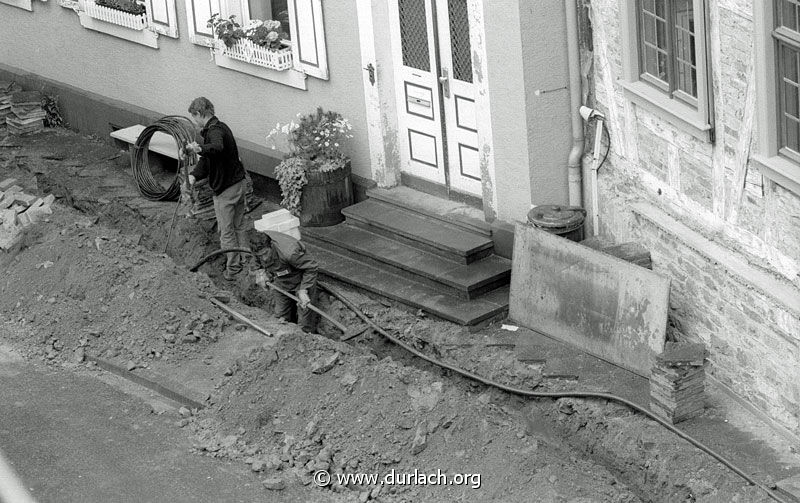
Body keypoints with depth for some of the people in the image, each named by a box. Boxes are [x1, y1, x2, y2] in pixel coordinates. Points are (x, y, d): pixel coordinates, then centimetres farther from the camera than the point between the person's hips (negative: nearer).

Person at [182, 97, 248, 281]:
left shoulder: (214, 131, -21)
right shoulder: (221, 127, 11)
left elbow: (217, 147, -48)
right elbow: (206, 159, 9)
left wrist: (200, 148, -66)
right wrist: (194, 175, -6)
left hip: (225, 190, -10)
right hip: (238, 183, 10)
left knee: (226, 231, 3)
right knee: (239, 227, 20)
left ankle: (233, 270, 12)